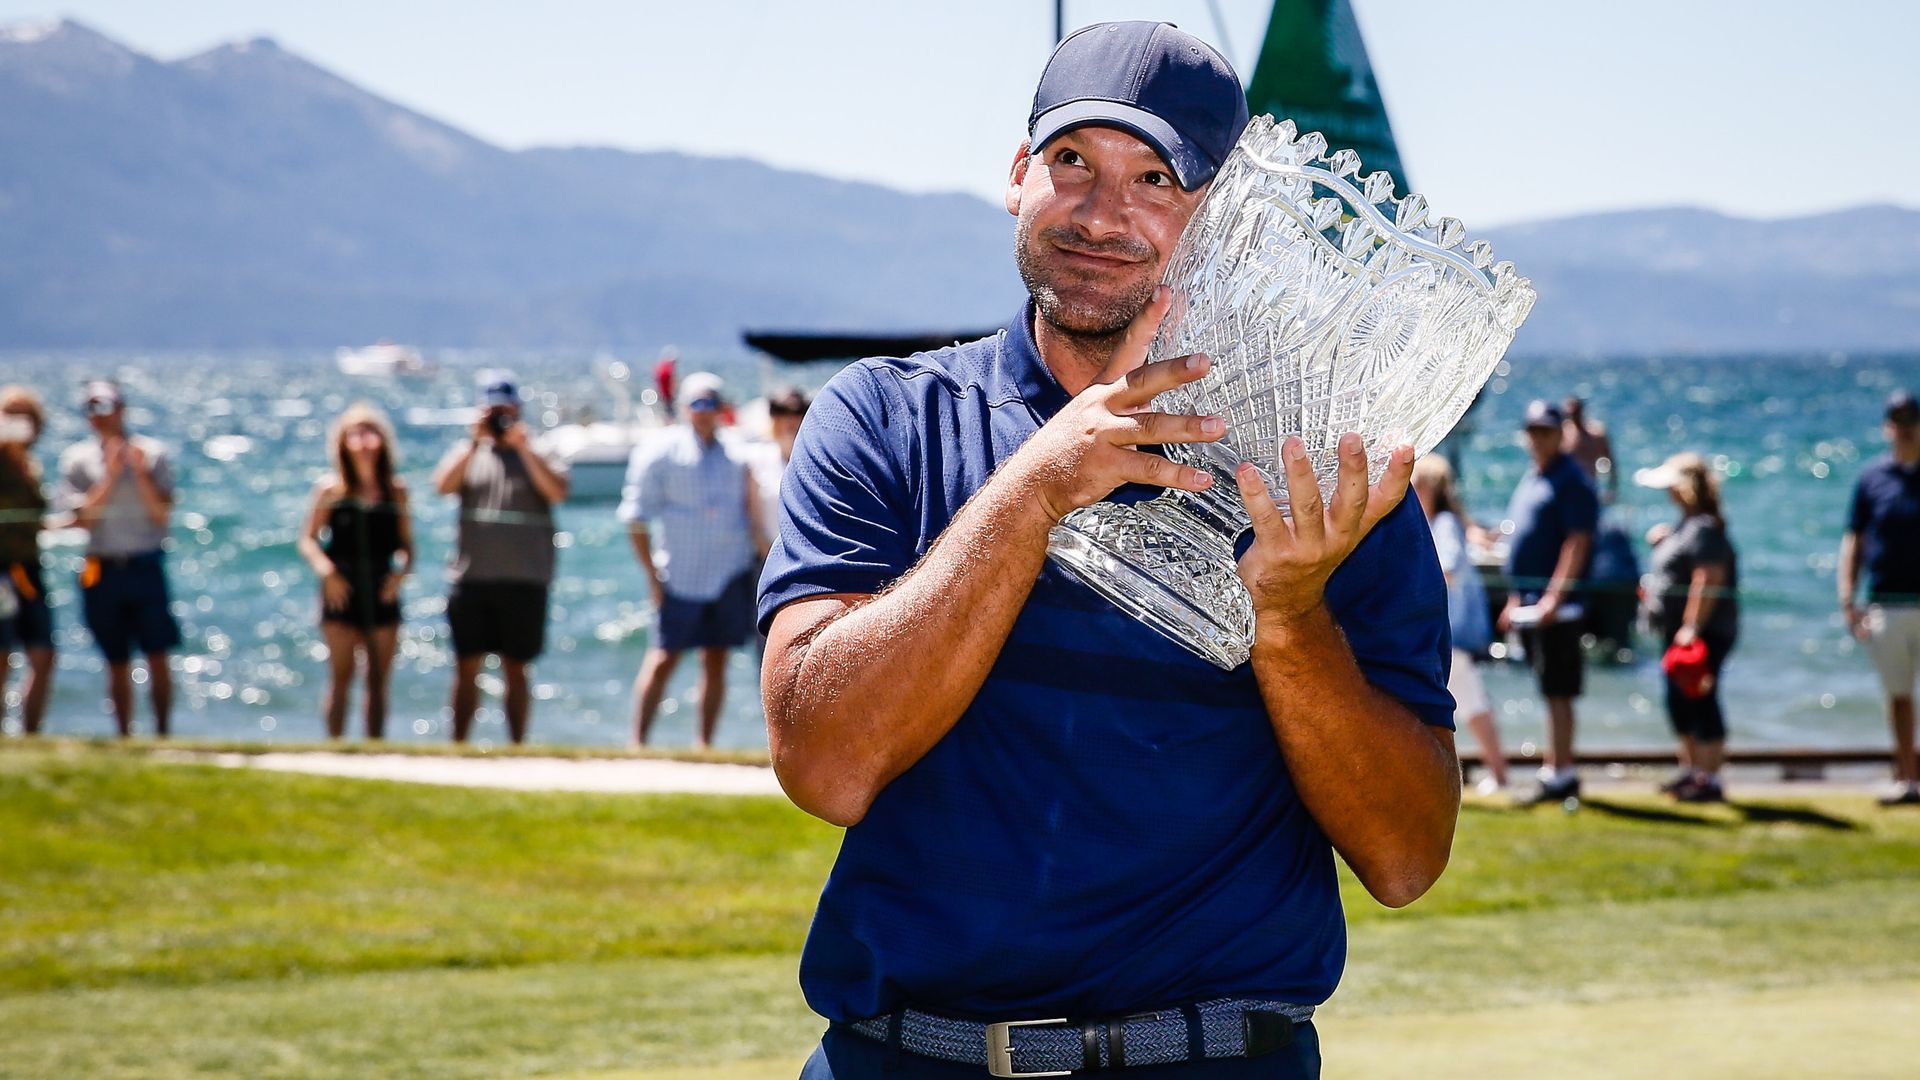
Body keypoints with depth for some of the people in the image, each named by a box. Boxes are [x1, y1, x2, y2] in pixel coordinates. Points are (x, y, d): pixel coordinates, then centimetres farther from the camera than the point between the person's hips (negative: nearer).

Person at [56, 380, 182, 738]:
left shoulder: (152, 452, 1)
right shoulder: (77, 459, 2)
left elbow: (161, 516, -3)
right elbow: (84, 518, -7)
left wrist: (141, 473, -13)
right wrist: (111, 475, -12)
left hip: (145, 568, -1)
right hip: (102, 570, 1)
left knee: (157, 656, -4)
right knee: (117, 663, 6)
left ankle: (162, 732, 4)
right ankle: (124, 736, 13)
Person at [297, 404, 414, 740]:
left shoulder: (395, 491, 8)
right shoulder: (330, 489, 3)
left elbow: (407, 545, 10)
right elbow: (307, 541, 3)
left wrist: (401, 571, -9)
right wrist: (325, 570, -14)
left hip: (381, 592, 2)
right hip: (341, 589, -2)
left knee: (378, 680, 5)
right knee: (341, 677, -6)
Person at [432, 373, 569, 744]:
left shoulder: (537, 455, 6)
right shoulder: (467, 451, 11)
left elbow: (557, 491, -11)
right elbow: (443, 485, -6)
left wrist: (523, 448, -14)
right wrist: (476, 442, -11)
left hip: (524, 579, -1)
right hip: (471, 578, 1)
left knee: (516, 669, 3)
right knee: (466, 667, 4)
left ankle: (517, 745, 8)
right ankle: (458, 743, 10)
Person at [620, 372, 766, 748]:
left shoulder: (736, 456, 10)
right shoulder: (661, 453, 0)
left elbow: (753, 515, 18)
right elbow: (635, 516, -1)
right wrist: (652, 572, -6)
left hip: (731, 575, 3)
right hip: (681, 576, -3)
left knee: (716, 660, 4)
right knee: (664, 658, -5)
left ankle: (705, 743, 9)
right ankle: (638, 742, -1)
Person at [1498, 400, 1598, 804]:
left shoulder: (1570, 481, -8)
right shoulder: (1528, 481, 19)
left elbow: (1577, 543, -16)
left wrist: (1554, 597, -22)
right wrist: (1513, 600, 22)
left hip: (1556, 607, -9)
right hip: (1527, 605, 9)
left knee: (1558, 692, -9)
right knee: (1550, 692, 12)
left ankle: (1561, 775, -9)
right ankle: (1555, 769, 16)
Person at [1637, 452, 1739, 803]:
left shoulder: (1704, 529, -18)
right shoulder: (1687, 525, 16)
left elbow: (1709, 579, -26)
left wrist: (1692, 627, -29)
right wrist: (1662, 541, 15)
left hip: (1703, 632, -11)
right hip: (1680, 632, 11)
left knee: (1700, 702, -7)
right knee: (1679, 701, 17)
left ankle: (1710, 780, -4)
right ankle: (1691, 771, 28)